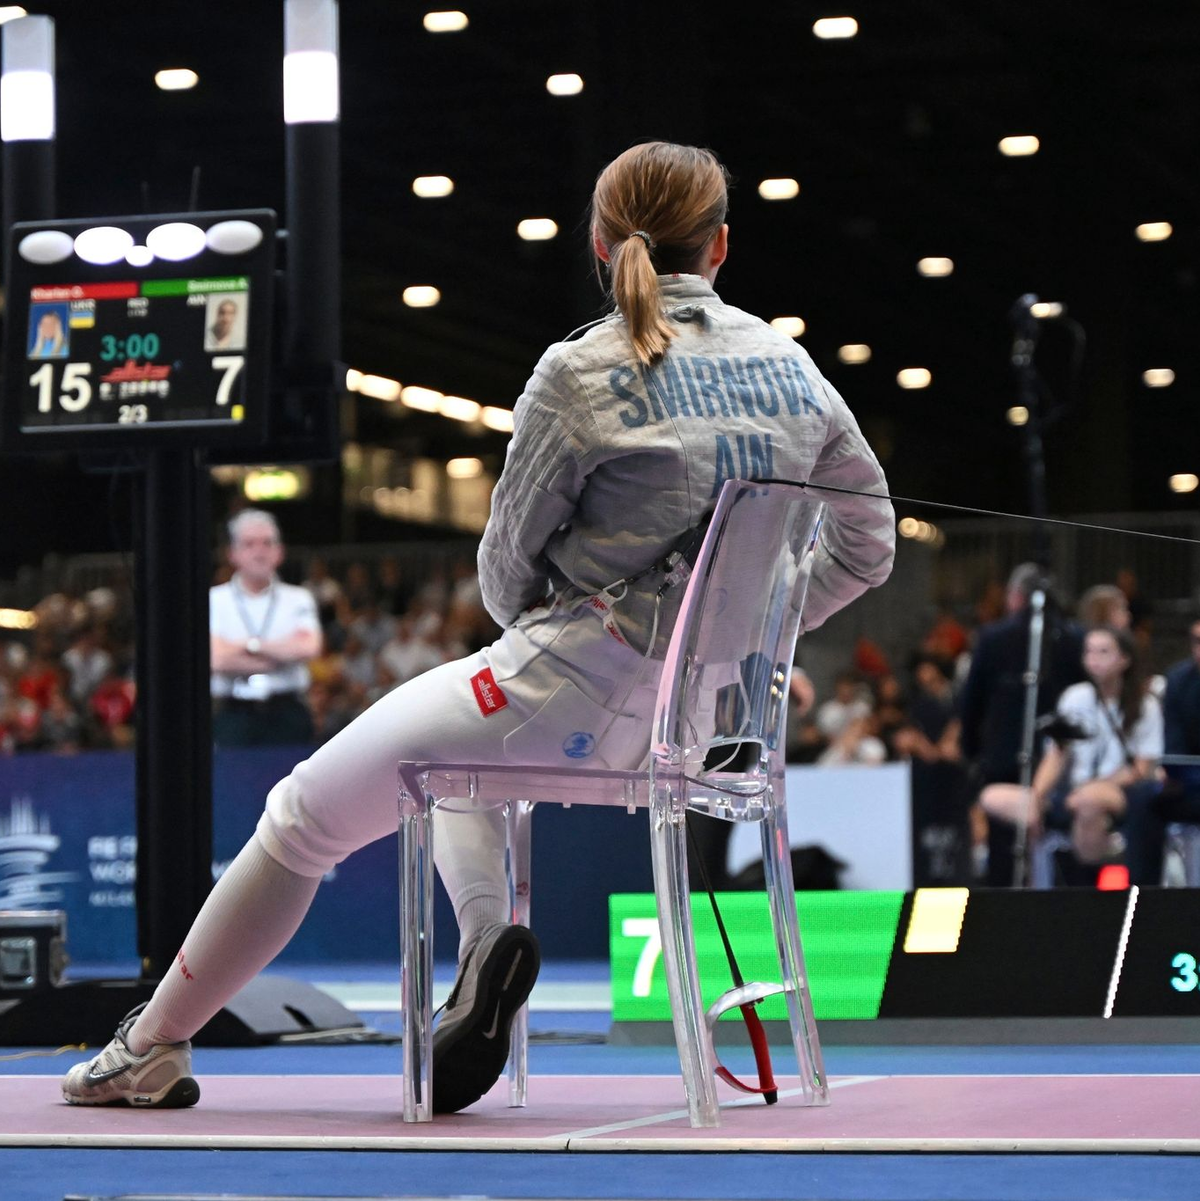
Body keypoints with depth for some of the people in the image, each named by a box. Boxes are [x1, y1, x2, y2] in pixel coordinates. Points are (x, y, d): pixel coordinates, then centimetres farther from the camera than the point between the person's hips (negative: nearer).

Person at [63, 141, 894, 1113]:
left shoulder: (584, 375, -12)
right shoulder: (791, 367, 4)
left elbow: (507, 573, -2)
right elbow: (865, 546, 7)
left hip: (577, 692, -6)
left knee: (302, 816, 13)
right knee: (448, 756, 34)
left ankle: (151, 1049, 20)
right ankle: (485, 949, 11)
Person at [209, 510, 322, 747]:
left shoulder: (298, 600, 12)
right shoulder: (214, 601, 7)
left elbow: (309, 648, -6)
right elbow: (216, 659, -8)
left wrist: (250, 645, -3)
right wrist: (282, 655, -3)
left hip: (287, 716, 1)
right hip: (232, 716, -1)